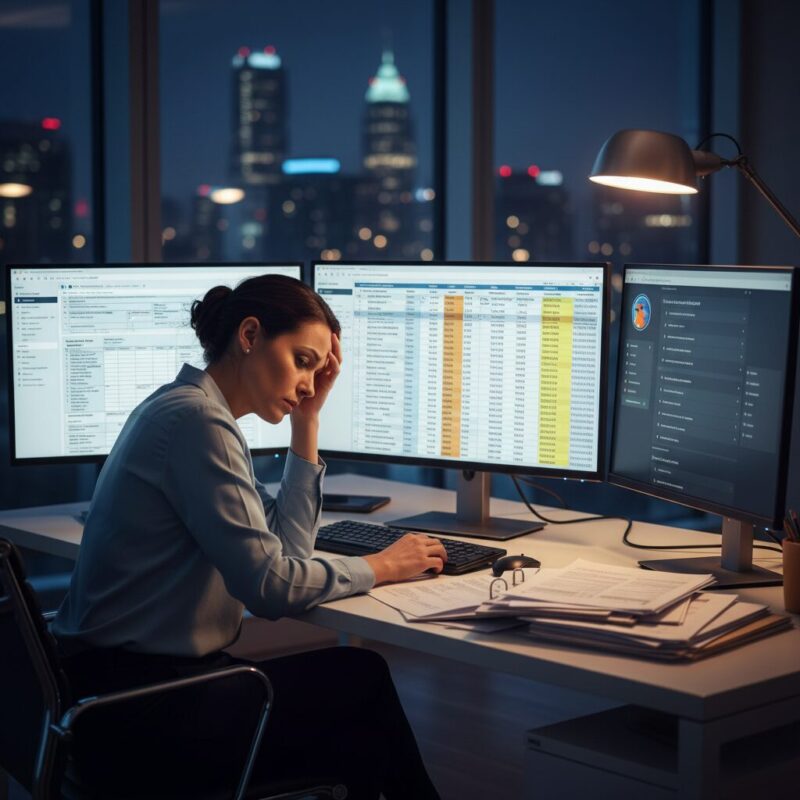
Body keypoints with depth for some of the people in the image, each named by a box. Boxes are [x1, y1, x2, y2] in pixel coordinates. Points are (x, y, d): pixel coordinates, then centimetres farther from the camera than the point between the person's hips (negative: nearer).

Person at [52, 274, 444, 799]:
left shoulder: (193, 411, 12)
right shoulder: (196, 420, -18)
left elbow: (283, 547, 11)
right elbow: (270, 586, -21)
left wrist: (307, 422, 7)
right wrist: (379, 567, -7)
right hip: (142, 710, -9)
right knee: (363, 681, 0)